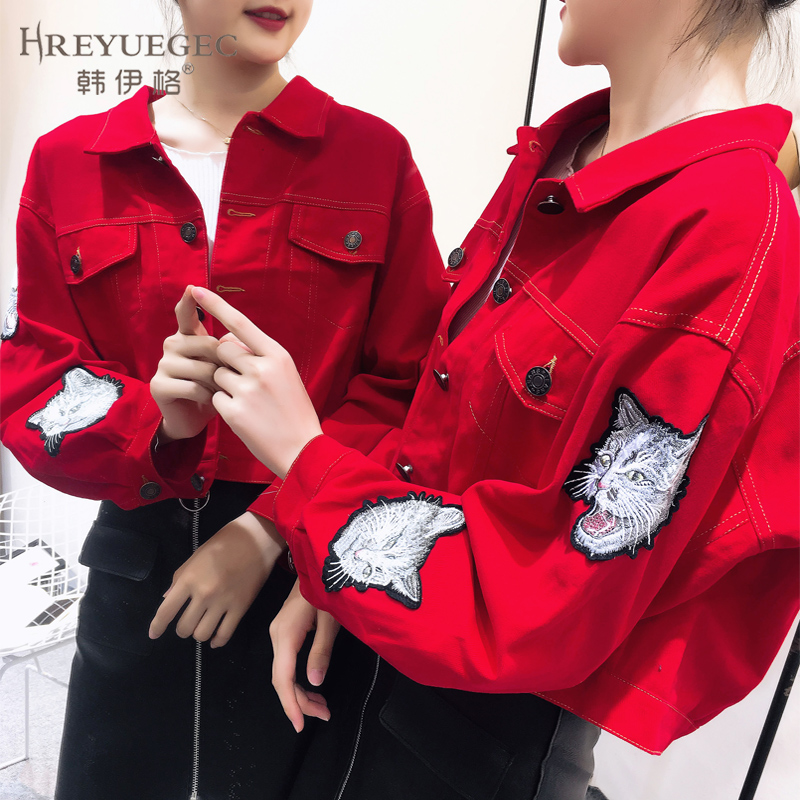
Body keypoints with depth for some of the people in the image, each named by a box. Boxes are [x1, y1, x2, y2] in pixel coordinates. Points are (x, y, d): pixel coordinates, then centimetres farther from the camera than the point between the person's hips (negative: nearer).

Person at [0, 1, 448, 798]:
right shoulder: (69, 161, 3)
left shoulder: (373, 156, -3)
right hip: (135, 557, 2)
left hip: (305, 566, -1)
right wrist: (154, 419, -19)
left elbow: (409, 385, -7)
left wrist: (271, 529, -15)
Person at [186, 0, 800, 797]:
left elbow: (552, 612, -25)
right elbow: (438, 421, 4)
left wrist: (307, 457, -19)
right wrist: (325, 574, 0)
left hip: (504, 717, -6)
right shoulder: (551, 158, -2)